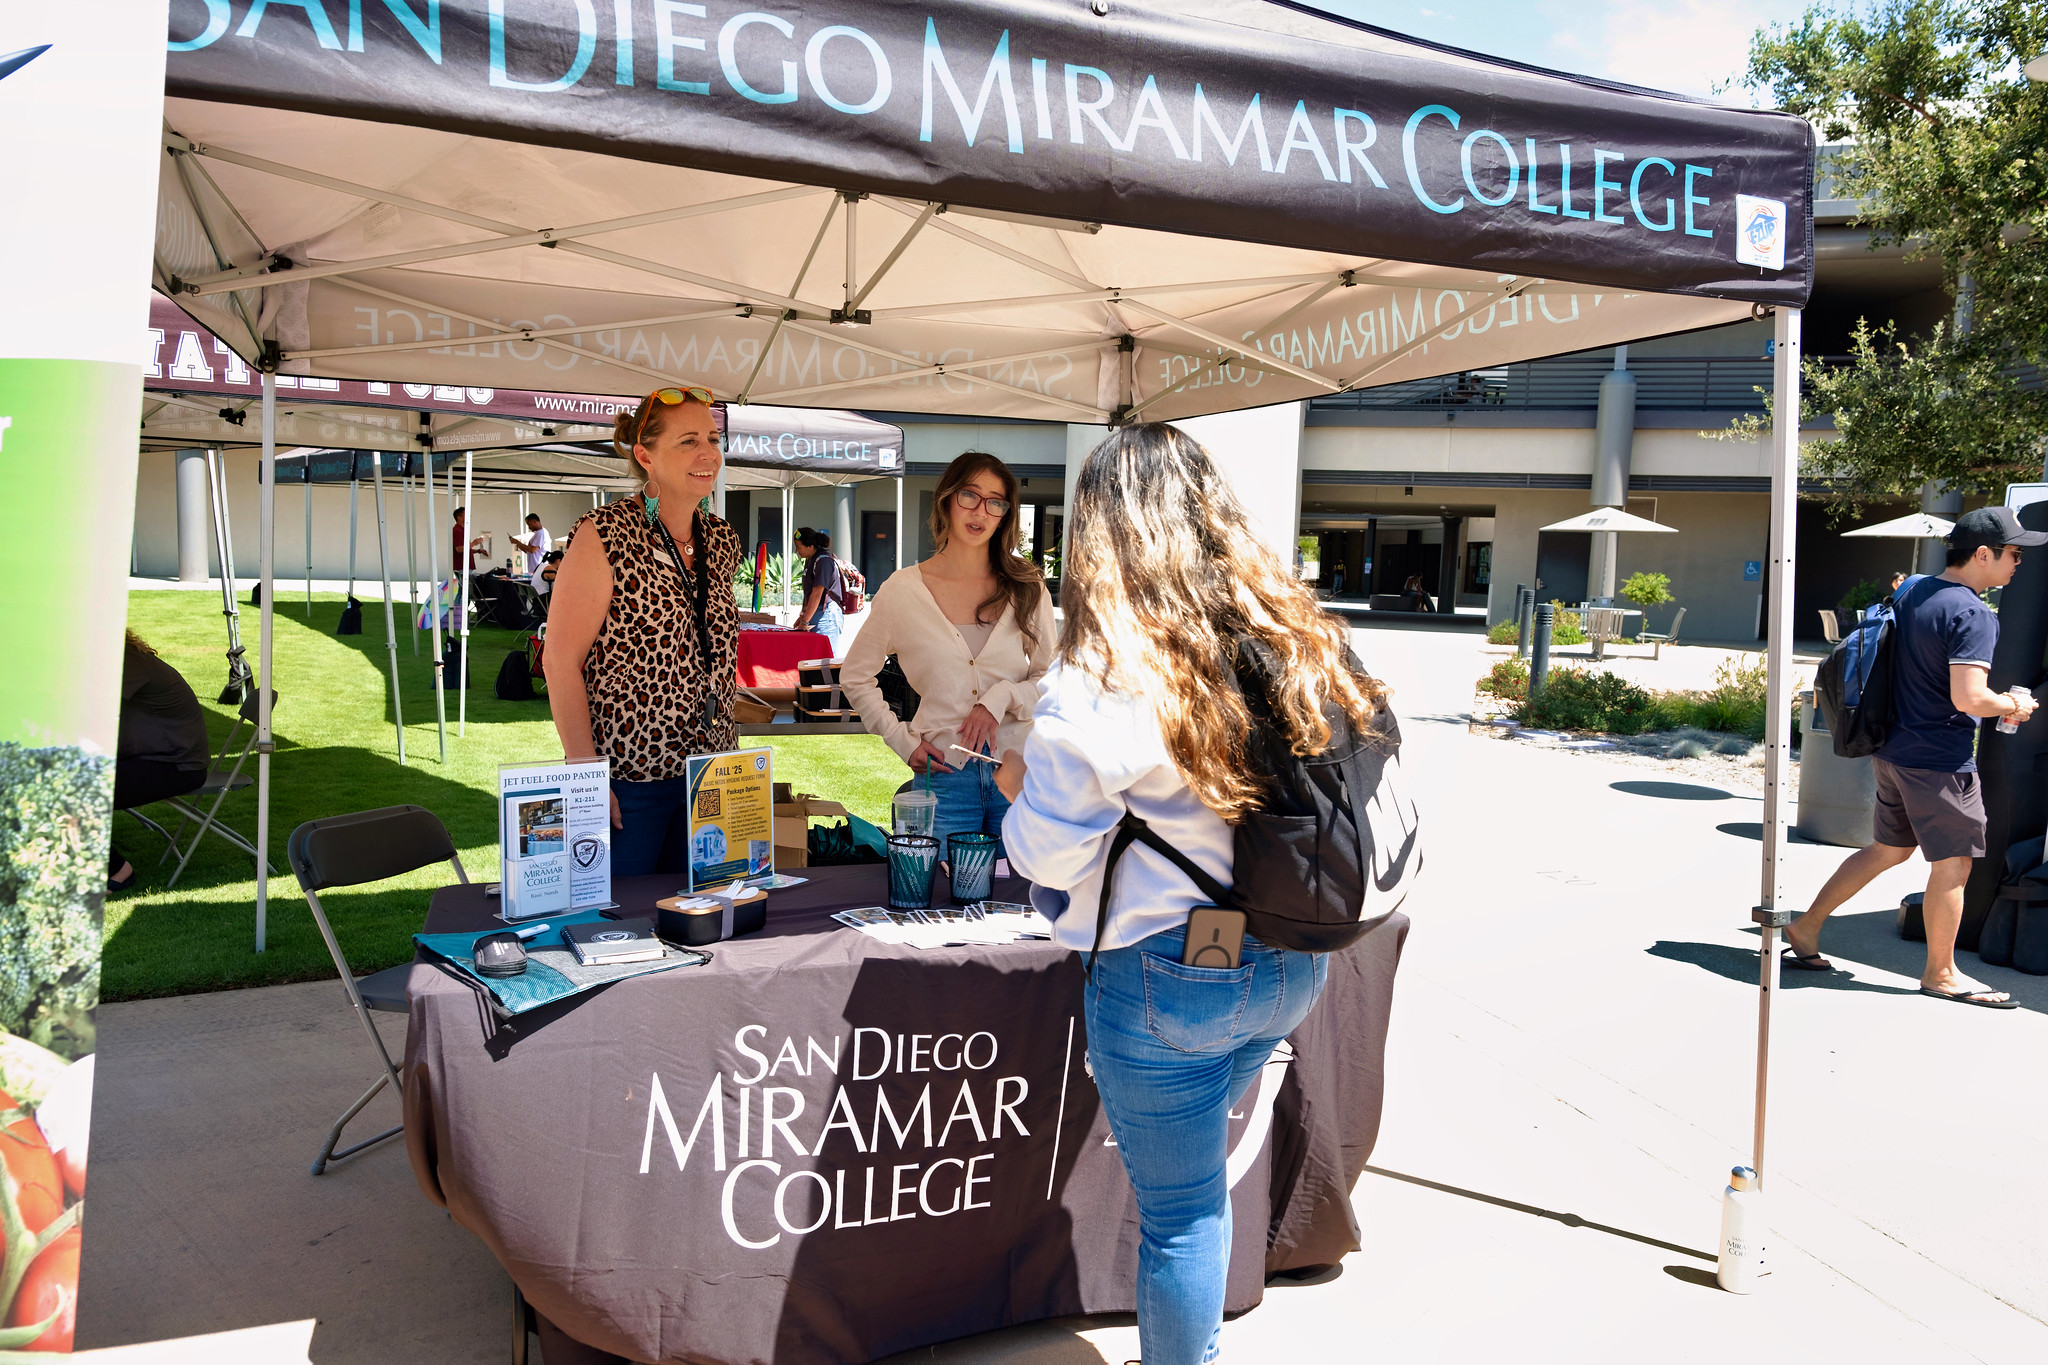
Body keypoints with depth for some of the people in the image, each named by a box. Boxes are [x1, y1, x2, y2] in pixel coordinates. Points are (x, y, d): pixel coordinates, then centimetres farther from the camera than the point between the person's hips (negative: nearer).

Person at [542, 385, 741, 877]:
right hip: (628, 777, -6)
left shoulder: (722, 541, 7)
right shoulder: (605, 537, -12)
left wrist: (727, 760, 14)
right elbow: (561, 662, -12)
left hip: (712, 777, 6)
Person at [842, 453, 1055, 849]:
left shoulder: (1027, 588, 4)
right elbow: (855, 677, 11)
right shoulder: (903, 590, 1)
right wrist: (902, 741, 1)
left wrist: (1004, 697, -12)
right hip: (945, 776, -1)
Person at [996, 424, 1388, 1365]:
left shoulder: (1095, 687, -20)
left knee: (1179, 1207, 12)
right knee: (1198, 1180, 28)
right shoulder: (1296, 645, -2)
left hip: (1165, 979, -6)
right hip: (1291, 968, 7)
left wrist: (1020, 787, 7)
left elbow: (1048, 858, -13)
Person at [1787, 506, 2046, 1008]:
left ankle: (1806, 928, 22)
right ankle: (1941, 974, 18)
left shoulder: (1912, 589, 8)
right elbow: (1969, 697, -26)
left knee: (1888, 848, 20)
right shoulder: (1973, 615, -19)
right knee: (1953, 863, 5)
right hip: (1940, 759, -9)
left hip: (1894, 749, 9)